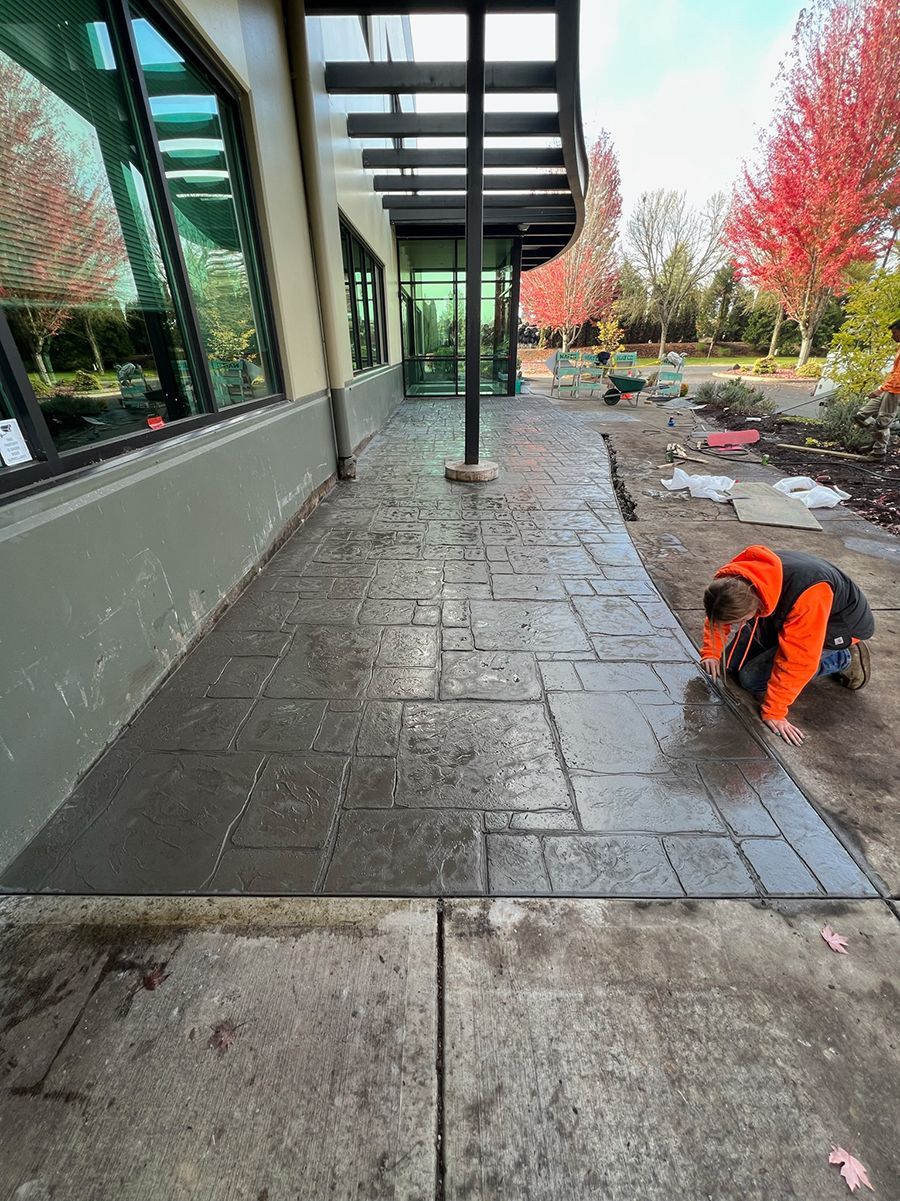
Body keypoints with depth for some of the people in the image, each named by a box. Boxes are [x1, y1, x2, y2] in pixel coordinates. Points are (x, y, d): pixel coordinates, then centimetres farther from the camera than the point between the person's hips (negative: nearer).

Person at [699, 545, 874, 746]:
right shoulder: (733, 580, -26)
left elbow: (796, 660, -36)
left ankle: (843, 658, 0)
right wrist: (711, 652, -16)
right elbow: (718, 615, -4)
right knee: (731, 663, -1)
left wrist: (773, 712, -29)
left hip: (836, 624, -6)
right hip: (783, 615, 6)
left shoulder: (806, 595, -42)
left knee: (752, 678, -17)